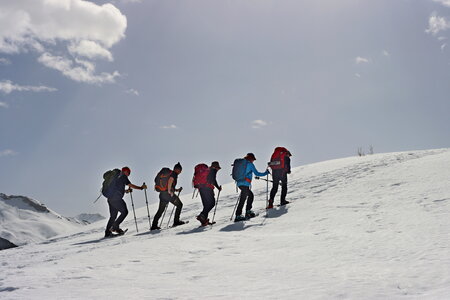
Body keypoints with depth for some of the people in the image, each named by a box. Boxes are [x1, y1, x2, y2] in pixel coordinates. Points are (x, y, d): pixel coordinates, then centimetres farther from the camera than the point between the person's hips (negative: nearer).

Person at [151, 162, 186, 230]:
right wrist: (169, 191, -17)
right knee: (179, 204, 7)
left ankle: (154, 226, 8)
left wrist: (176, 190, 25)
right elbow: (170, 181, -20)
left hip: (162, 193, 8)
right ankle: (176, 221, 3)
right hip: (168, 193, -8)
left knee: (160, 210, 11)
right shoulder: (174, 174, -3)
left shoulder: (169, 173, 24)